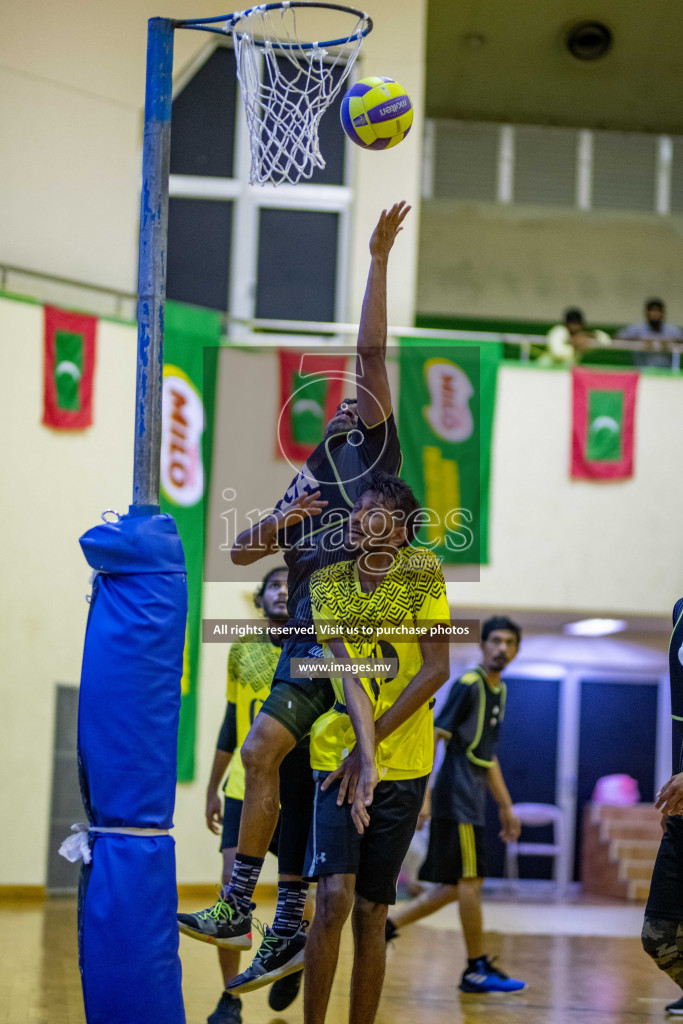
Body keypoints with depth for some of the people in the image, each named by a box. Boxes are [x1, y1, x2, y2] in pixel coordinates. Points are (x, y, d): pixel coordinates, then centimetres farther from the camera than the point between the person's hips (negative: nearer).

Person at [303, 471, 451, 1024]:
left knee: (371, 913, 4)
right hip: (339, 752, 1)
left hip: (404, 764, -1)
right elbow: (346, 671, -11)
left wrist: (370, 743, -14)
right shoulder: (328, 582, 0)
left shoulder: (422, 572, -6)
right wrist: (364, 756, -23)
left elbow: (436, 670, -11)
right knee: (334, 896, -14)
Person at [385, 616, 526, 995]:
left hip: (472, 799, 9)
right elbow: (432, 739, -15)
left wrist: (506, 807, 25)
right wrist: (423, 795, -23)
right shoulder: (468, 685, -10)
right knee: (470, 879, -6)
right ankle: (477, 969, 0)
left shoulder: (499, 692, 17)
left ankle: (385, 927, 15)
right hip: (455, 797, -9)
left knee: (454, 886, 9)